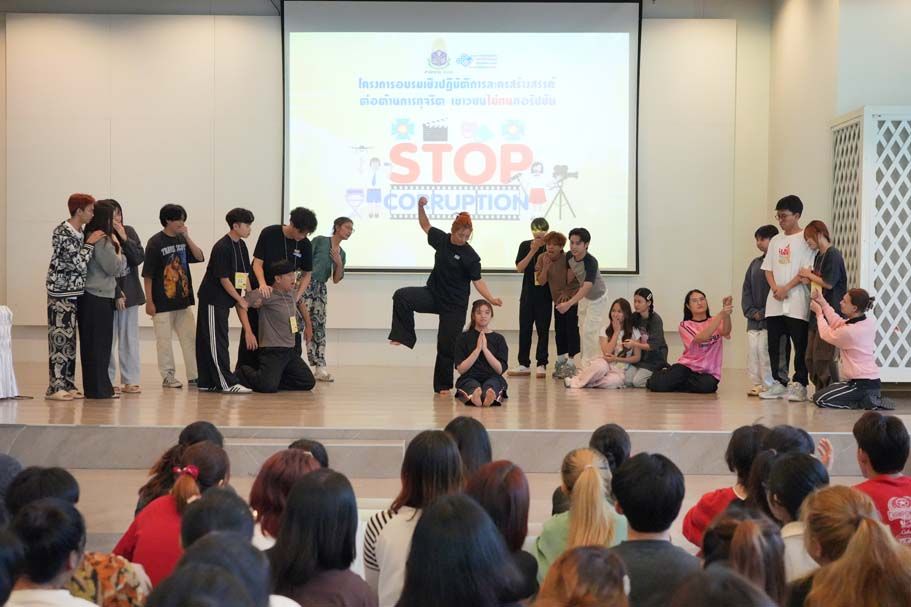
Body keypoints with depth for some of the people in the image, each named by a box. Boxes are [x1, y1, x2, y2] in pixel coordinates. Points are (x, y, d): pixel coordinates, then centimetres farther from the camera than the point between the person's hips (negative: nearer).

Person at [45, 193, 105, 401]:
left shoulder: (80, 233, 11)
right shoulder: (62, 232, -15)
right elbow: (79, 263, -20)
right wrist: (90, 243, -11)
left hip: (74, 292, 9)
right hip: (60, 291, -9)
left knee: (69, 338, 10)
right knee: (60, 338, -7)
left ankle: (67, 384, 14)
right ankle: (55, 387, -4)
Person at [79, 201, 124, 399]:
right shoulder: (102, 241, -15)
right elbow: (113, 268, -12)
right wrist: (119, 250, 2)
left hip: (88, 295, 9)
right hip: (99, 297, -9)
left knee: (89, 343, 12)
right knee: (100, 344, -2)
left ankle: (92, 386, 17)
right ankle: (100, 388, 2)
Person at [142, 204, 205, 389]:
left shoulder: (182, 240, 8)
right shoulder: (155, 243, -9)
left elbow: (200, 257, 0)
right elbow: (147, 275, -9)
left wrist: (187, 237, -9)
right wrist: (149, 301, -11)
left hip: (183, 299, 6)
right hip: (162, 302, -6)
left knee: (190, 337, 5)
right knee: (164, 340, 2)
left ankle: (194, 375, 10)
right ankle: (168, 377, 10)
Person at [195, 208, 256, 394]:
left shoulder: (241, 245, 9)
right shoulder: (222, 248, -18)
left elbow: (244, 273, 13)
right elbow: (224, 279, -18)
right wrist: (240, 300, -12)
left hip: (224, 301, 9)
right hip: (213, 300, -9)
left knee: (208, 343, 12)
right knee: (216, 342, -5)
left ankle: (208, 382, 15)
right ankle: (227, 383, -8)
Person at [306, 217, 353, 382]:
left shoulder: (342, 254, 17)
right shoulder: (320, 241, -1)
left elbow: (336, 280, 15)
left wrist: (339, 264, -2)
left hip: (321, 289, 6)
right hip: (306, 283, -6)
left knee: (319, 326, 2)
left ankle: (320, 367, 0)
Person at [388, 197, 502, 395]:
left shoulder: (470, 256, -13)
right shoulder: (441, 239, -1)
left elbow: (478, 281, -12)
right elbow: (425, 225, 15)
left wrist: (491, 299, -25)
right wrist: (421, 206, 0)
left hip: (454, 305, -4)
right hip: (433, 294, 4)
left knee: (446, 345, 0)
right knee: (402, 296, -22)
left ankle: (443, 385, 14)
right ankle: (404, 336, -13)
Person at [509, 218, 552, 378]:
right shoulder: (525, 246, 3)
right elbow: (519, 268, -6)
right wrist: (532, 251, -14)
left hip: (545, 296, -2)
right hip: (528, 294, 2)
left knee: (543, 330, 1)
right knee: (524, 329, 5)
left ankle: (541, 364, 6)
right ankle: (524, 364, 12)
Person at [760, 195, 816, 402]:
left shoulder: (805, 239, -2)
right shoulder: (776, 241, 17)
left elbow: (807, 270, -9)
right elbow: (768, 269, 14)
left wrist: (786, 288, -14)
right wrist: (775, 288, -4)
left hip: (796, 302, -6)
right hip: (774, 302, 6)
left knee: (800, 345, -5)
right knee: (774, 344, 5)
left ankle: (799, 385, -2)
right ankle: (779, 384, 12)